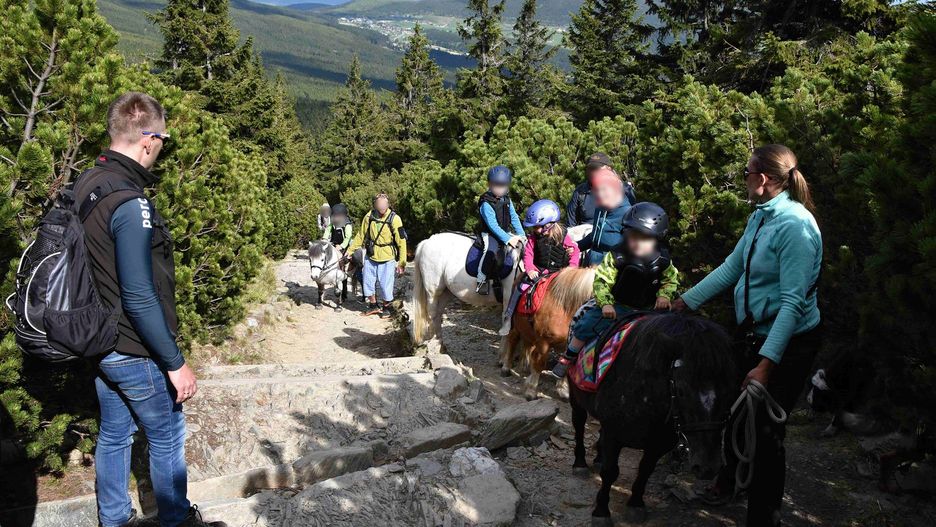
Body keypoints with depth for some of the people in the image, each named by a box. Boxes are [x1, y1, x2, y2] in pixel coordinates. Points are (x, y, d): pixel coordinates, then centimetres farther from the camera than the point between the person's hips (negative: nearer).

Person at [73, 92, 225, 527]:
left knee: (113, 434, 20)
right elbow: (140, 298, -27)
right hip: (135, 352, -8)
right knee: (167, 436, 11)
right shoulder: (130, 204, -26)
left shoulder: (86, 186, 2)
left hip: (100, 344, 8)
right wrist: (175, 362, -20)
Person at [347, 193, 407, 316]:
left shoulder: (394, 219, -15)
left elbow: (401, 242, -11)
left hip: (387, 259, -4)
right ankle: (373, 305, 31)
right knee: (368, 282, 11)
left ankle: (386, 307, 23)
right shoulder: (369, 217, -4)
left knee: (386, 285, 1)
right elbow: (360, 235, 10)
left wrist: (402, 262, -11)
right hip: (370, 257, 4)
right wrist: (350, 250, 11)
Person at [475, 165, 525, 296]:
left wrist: (521, 235, -5)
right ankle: (481, 280, -24)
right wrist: (508, 239, -30)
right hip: (490, 234, -7)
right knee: (491, 251, -33)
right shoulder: (486, 203, -17)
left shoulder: (507, 200, 8)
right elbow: (493, 225, -24)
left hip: (506, 232, 7)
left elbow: (514, 218, 8)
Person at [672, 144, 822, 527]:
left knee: (766, 427, 2)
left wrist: (766, 362, -32)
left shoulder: (796, 226, -26)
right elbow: (731, 267, 9)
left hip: (787, 342, -8)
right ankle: (731, 476, 51)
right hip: (752, 332, 8)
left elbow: (793, 302, -28)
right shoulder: (760, 216, 0)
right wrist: (686, 301, 11)